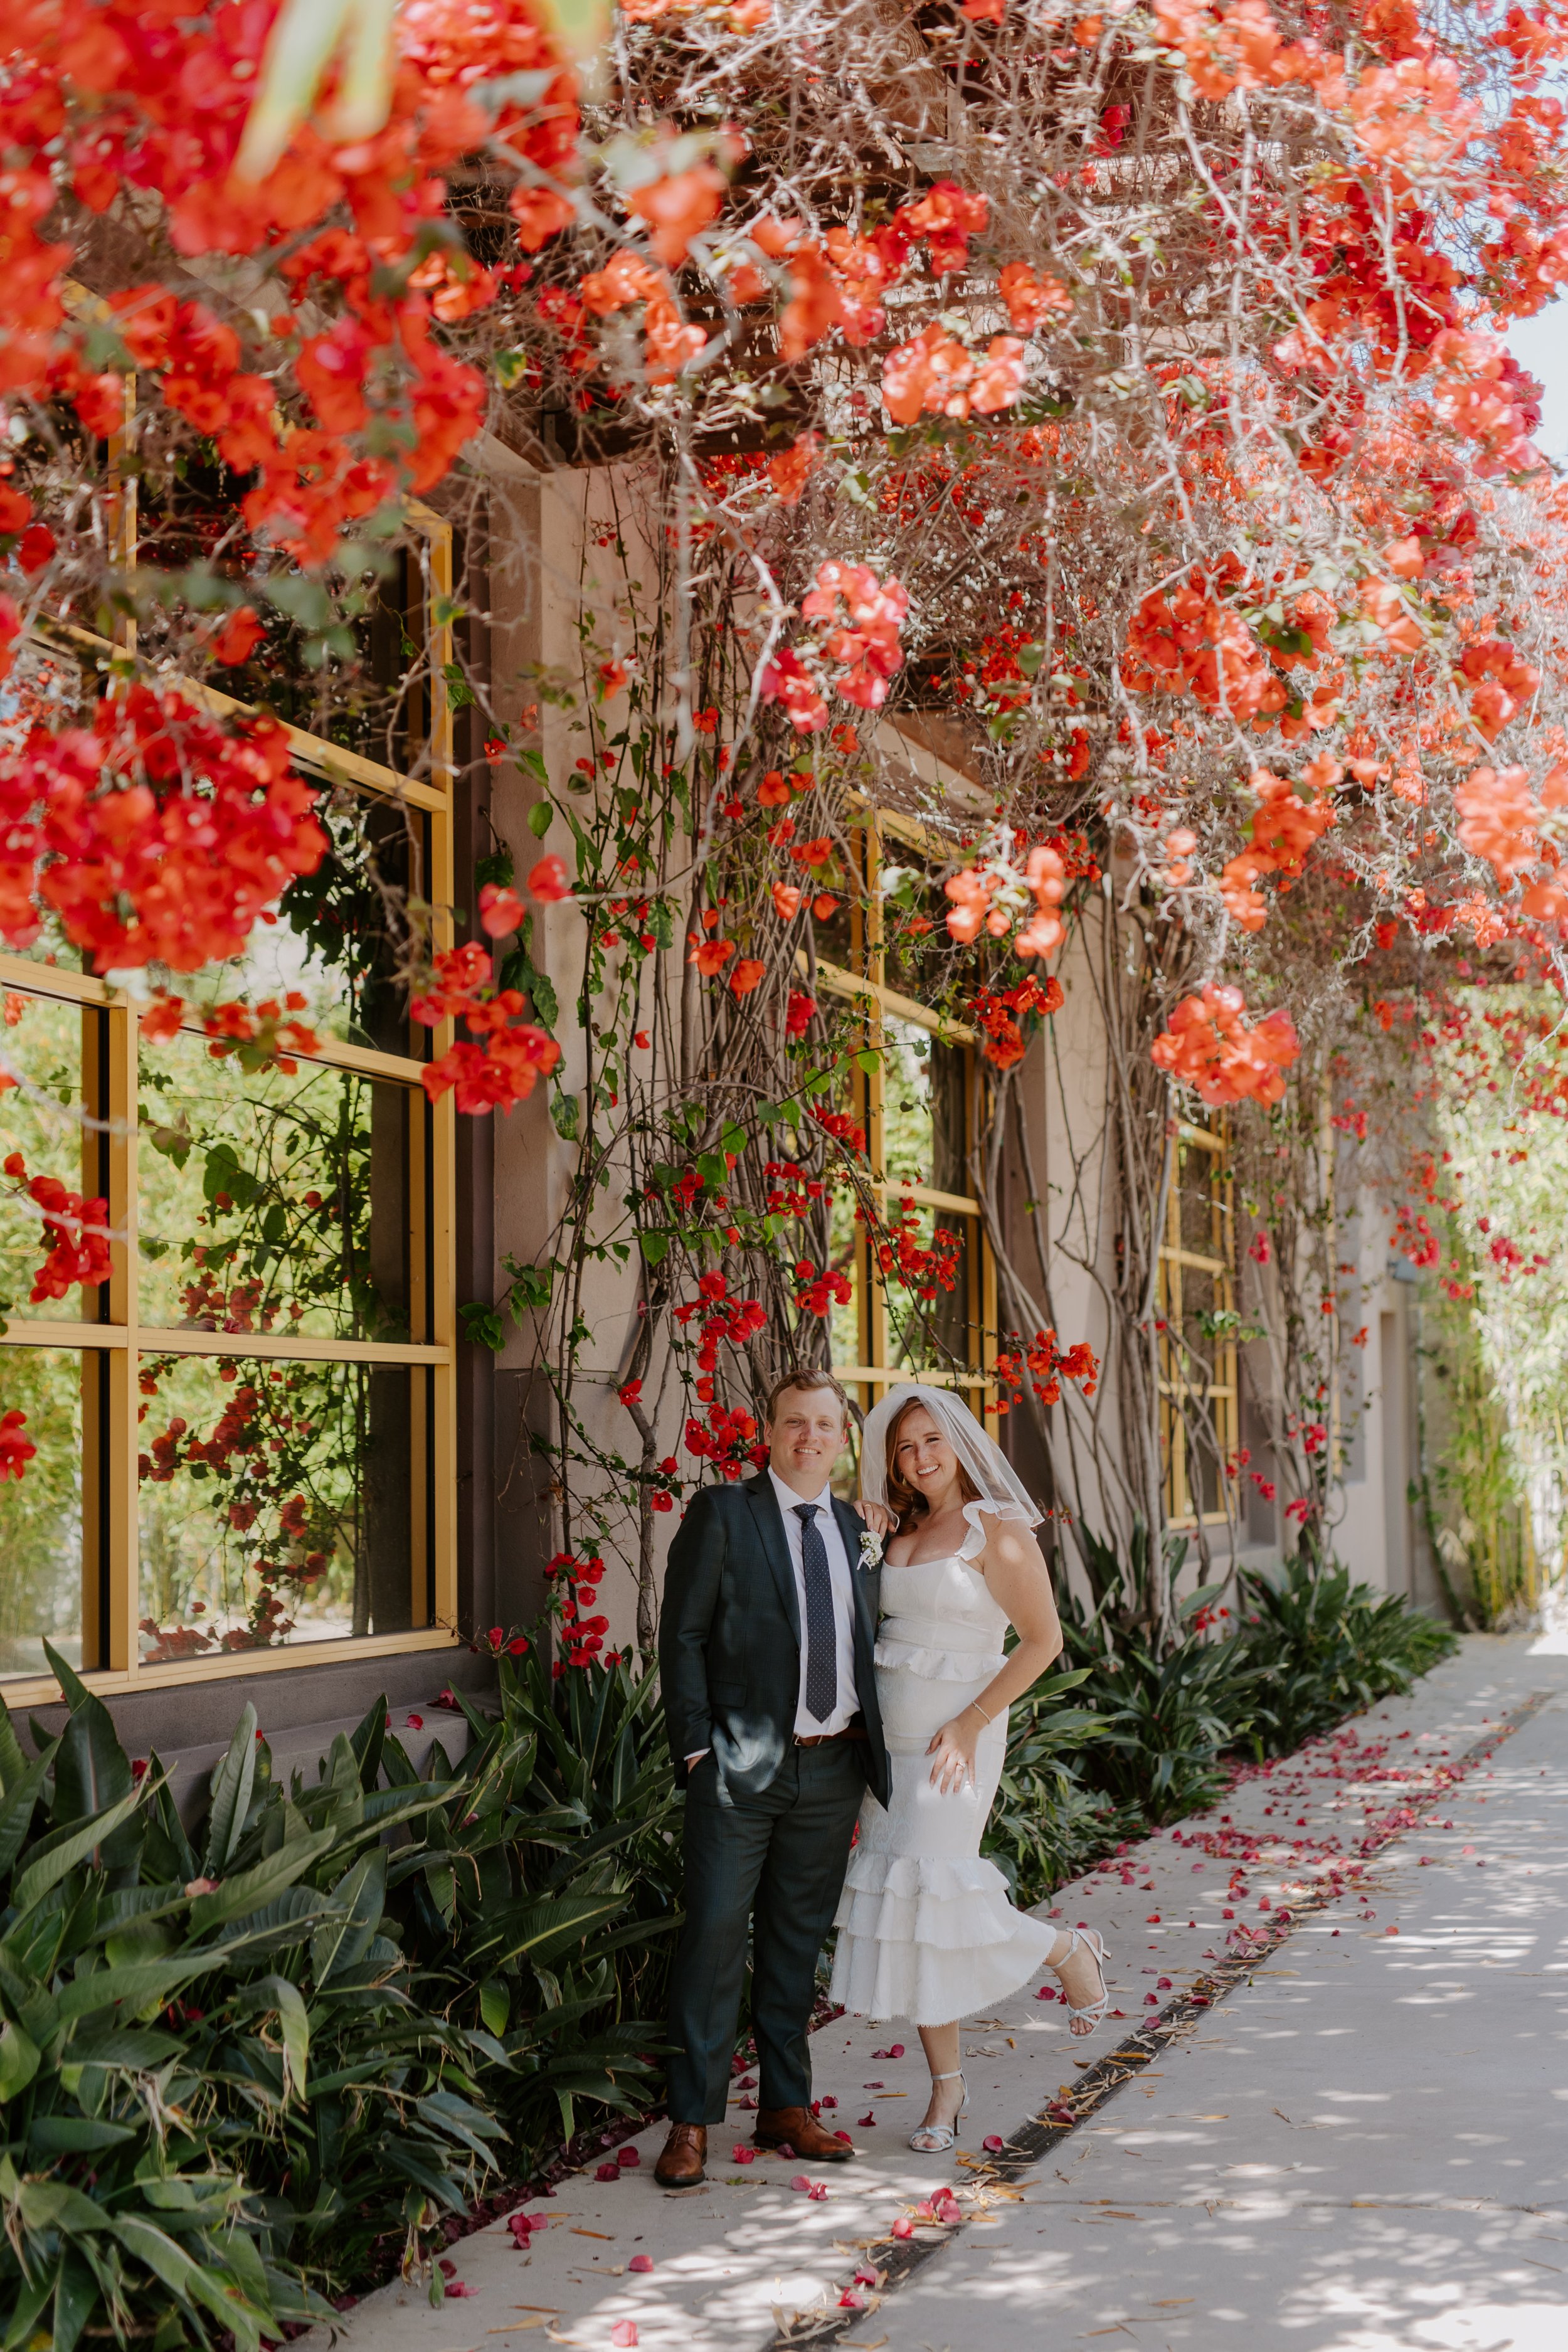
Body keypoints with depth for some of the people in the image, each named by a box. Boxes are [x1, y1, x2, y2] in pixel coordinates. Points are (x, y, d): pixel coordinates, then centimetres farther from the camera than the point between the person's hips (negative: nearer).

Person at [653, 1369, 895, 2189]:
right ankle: (691, 2122, 3)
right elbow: (683, 1634, -5)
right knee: (715, 1935, -5)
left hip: (833, 1765, 5)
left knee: (798, 1939, 13)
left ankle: (785, 2107, 23)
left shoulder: (859, 1529, 12)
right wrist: (695, 1745, -10)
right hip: (744, 1762, -5)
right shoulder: (722, 1513, -3)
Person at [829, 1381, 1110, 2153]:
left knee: (934, 1891, -11)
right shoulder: (902, 1534, 12)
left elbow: (1043, 1640, -11)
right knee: (899, 1904, 5)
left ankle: (1070, 1951, 17)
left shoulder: (998, 1530, -9)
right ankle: (946, 2087, 15)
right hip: (888, 1735, 7)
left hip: (954, 1736, -7)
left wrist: (969, 1725, -16)